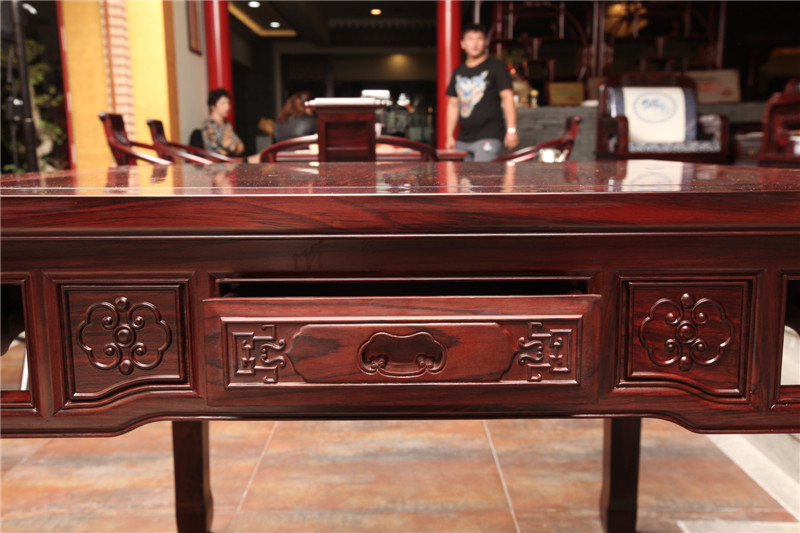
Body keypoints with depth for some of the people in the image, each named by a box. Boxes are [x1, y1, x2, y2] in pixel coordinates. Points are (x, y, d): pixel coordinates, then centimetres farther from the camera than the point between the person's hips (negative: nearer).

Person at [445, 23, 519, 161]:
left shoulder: (495, 66, 1)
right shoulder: (458, 72, 16)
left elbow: (507, 98, -6)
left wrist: (511, 130, -16)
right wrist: (449, 136, 13)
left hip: (489, 137, -6)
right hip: (463, 140, 6)